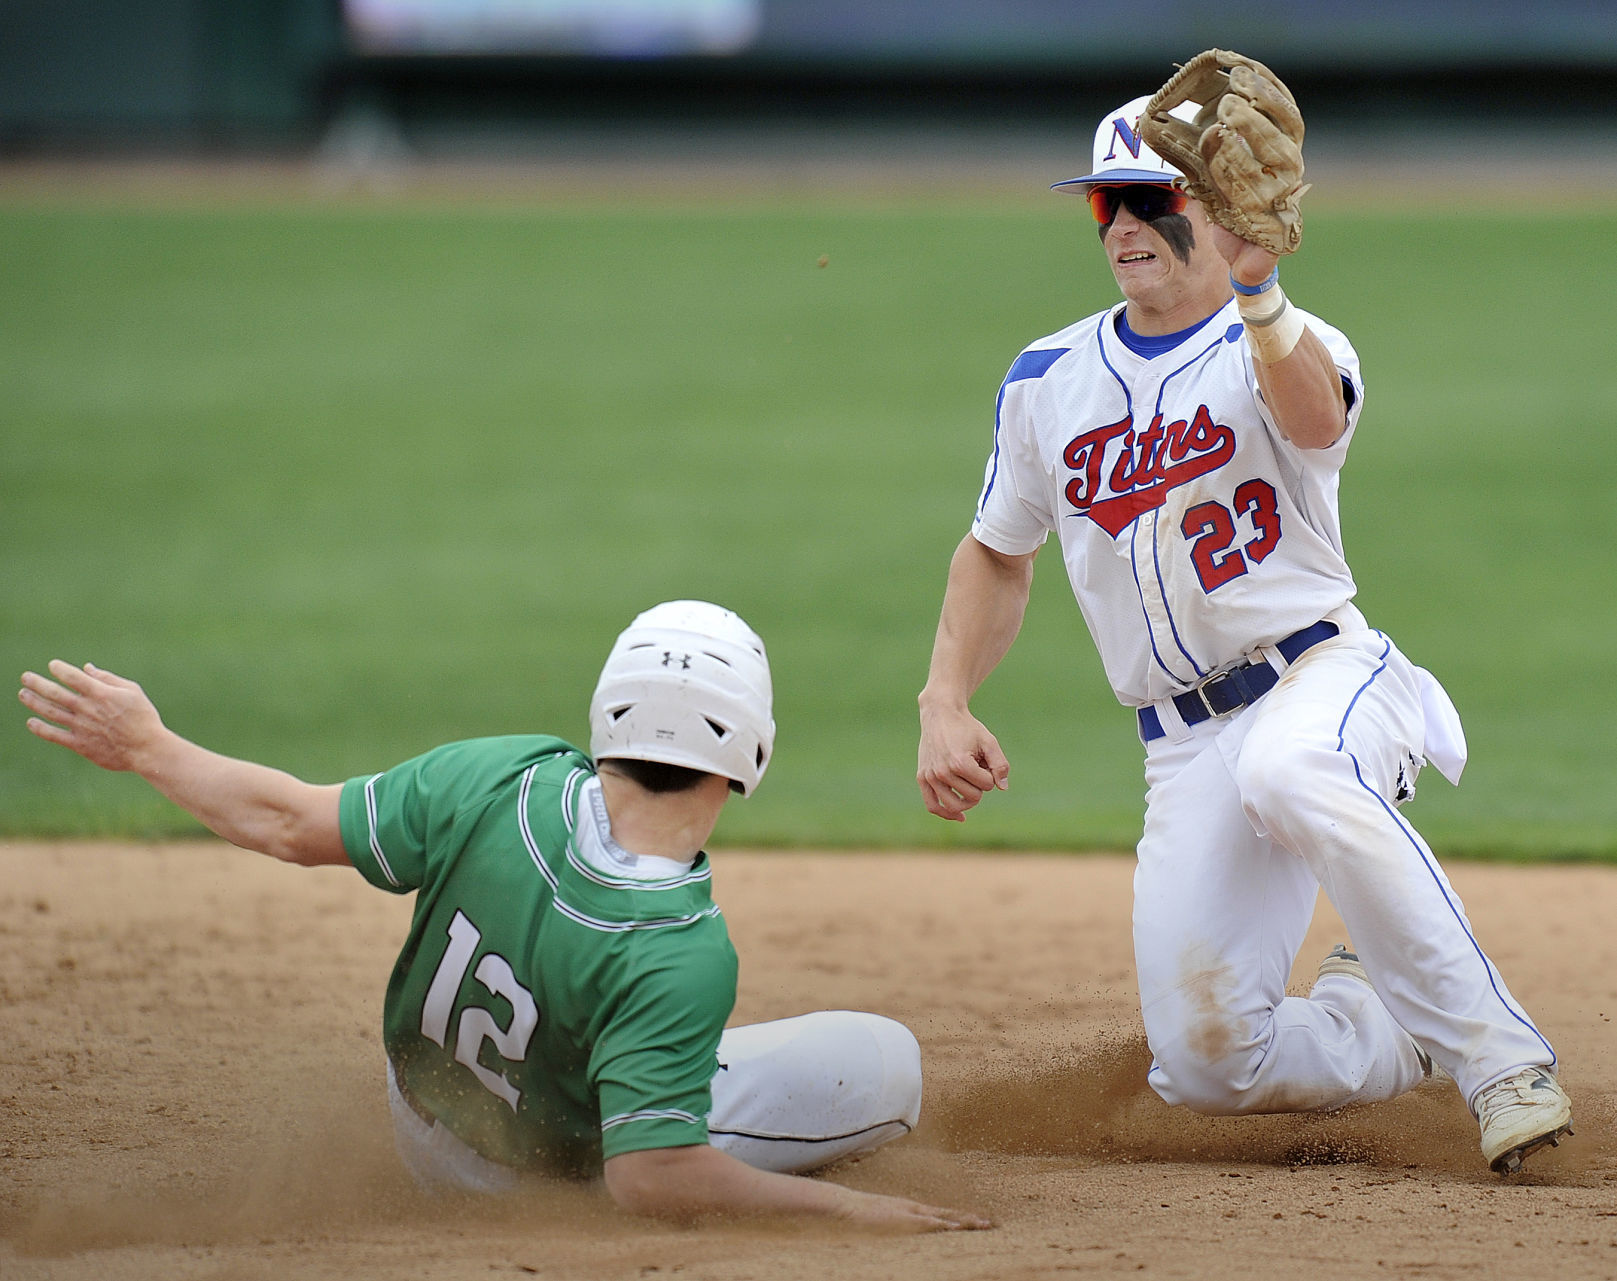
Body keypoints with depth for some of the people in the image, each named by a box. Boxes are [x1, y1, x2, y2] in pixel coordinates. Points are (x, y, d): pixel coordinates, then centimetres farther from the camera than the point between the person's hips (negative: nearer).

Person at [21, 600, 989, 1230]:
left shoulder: (500, 783, -26)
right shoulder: (687, 957, -39)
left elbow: (291, 824, -15)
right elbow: (650, 1178, -40)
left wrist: (147, 747, 1)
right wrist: (846, 1209, -34)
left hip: (420, 1125, 5)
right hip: (562, 1164, -5)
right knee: (883, 1063, -11)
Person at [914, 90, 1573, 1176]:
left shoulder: (1284, 350, -6)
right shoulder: (1046, 381, 10)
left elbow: (1314, 414, -31)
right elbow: (997, 556, 22)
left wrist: (1255, 291, -51)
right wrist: (944, 708, 6)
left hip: (1328, 677, -5)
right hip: (1187, 748, 5)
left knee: (1288, 771, -43)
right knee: (1207, 1062, -9)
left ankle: (1499, 1055, -33)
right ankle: (1402, 1030, 23)